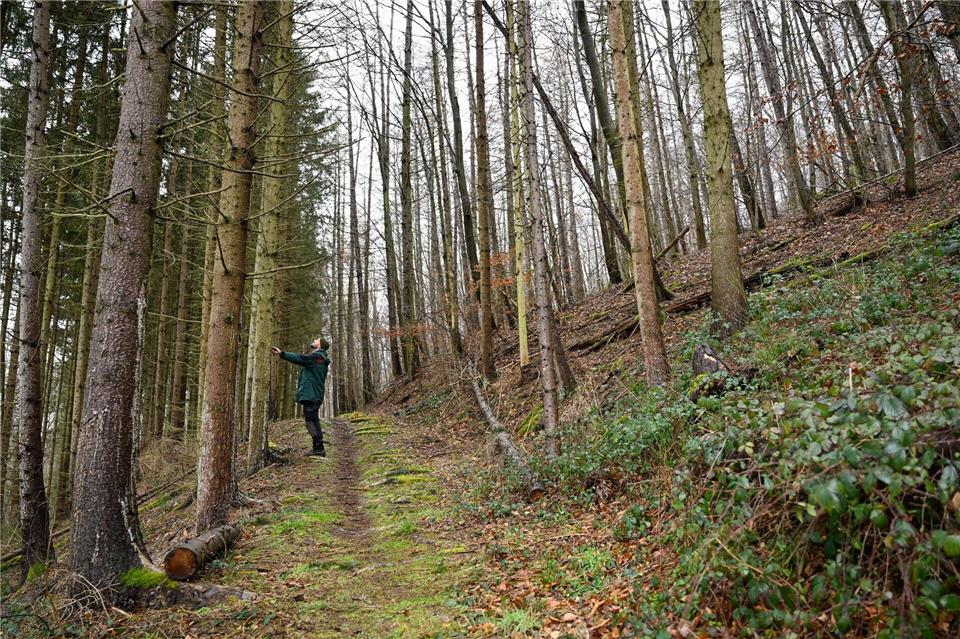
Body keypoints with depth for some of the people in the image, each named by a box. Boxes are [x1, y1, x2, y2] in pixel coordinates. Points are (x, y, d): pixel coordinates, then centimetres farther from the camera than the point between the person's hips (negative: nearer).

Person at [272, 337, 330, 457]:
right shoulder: (322, 359, 22)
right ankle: (318, 448, 15)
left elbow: (300, 358, -22)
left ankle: (319, 448, -11)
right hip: (315, 394, 10)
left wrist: (282, 354, -24)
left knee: (311, 421, -10)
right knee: (314, 421, 12)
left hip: (310, 394, -10)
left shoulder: (316, 356, -9)